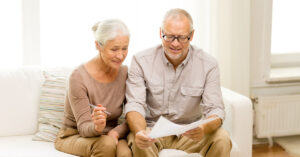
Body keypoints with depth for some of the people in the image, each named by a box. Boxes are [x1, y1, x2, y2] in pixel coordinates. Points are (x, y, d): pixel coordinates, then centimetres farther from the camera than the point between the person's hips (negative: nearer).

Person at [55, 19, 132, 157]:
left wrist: (116, 132, -22)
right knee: (106, 144, -34)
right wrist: (97, 127, -40)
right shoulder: (79, 77, -19)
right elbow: (83, 127, -17)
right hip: (74, 136, -2)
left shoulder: (125, 73, -5)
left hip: (109, 134, 2)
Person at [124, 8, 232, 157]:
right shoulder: (141, 61, -7)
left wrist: (203, 129, -37)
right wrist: (139, 132, -36)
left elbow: (215, 109, -11)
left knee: (222, 139, -27)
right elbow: (134, 105, -13)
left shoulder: (208, 65, -6)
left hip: (189, 133, 2)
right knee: (138, 141, -36)